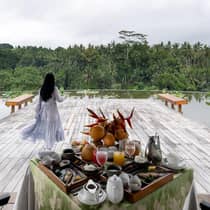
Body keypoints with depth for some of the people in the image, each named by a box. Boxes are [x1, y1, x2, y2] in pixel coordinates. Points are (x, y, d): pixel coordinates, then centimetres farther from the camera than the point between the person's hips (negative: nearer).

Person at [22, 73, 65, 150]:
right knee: (51, 127, 7)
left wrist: (37, 112, 10)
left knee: (40, 124, 23)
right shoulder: (54, 88, -13)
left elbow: (39, 101, 4)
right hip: (52, 110, -4)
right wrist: (63, 98, 15)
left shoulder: (42, 89, 1)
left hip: (44, 110, 4)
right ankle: (49, 145, 15)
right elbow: (59, 99, -8)